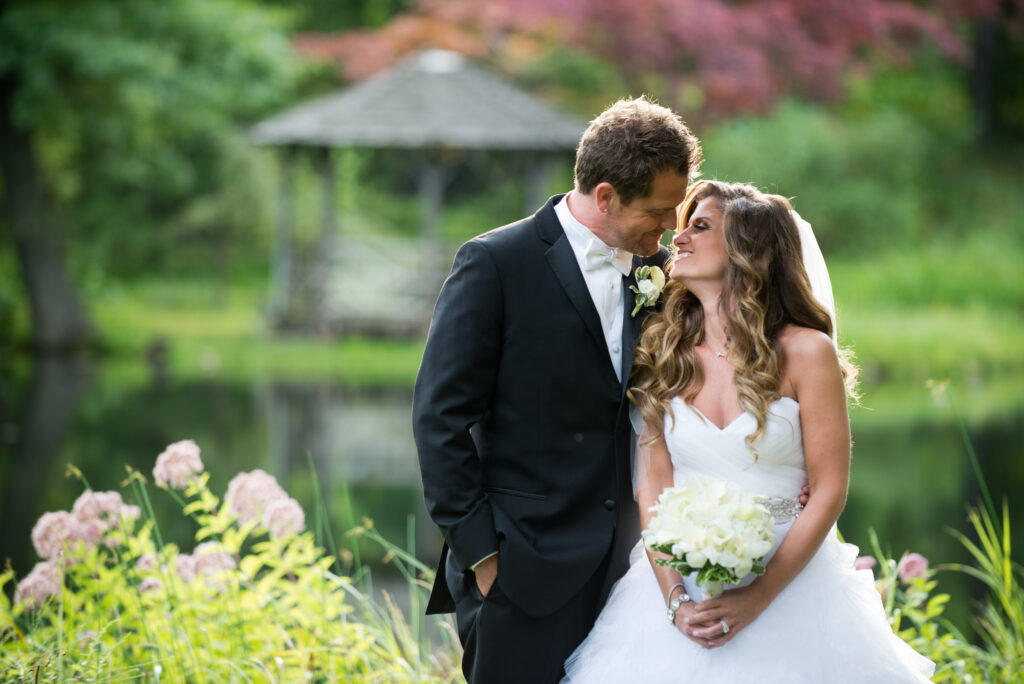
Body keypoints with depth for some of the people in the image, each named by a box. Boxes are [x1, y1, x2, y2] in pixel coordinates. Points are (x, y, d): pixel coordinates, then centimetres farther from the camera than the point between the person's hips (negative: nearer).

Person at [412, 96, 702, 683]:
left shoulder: (656, 268, 9)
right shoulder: (495, 263, -7)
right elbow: (441, 416, -8)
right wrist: (477, 552, -11)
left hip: (624, 567, 5)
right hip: (524, 570, -5)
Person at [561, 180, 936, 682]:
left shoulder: (806, 353, -6)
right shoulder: (663, 355, 4)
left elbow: (828, 493, -7)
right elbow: (652, 484, 1)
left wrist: (757, 598, -15)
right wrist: (674, 599, -12)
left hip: (787, 581, -3)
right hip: (679, 580, 3)